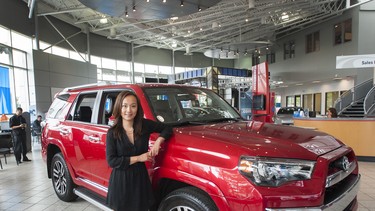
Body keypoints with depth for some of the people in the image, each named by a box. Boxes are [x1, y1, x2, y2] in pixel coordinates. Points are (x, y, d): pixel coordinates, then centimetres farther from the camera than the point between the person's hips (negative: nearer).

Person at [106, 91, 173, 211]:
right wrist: (138, 158, -16)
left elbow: (167, 128, 6)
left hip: (141, 178, 2)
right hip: (121, 181, -1)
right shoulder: (113, 132, -9)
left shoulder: (145, 125, -5)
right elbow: (111, 161, -13)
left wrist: (158, 141, -13)